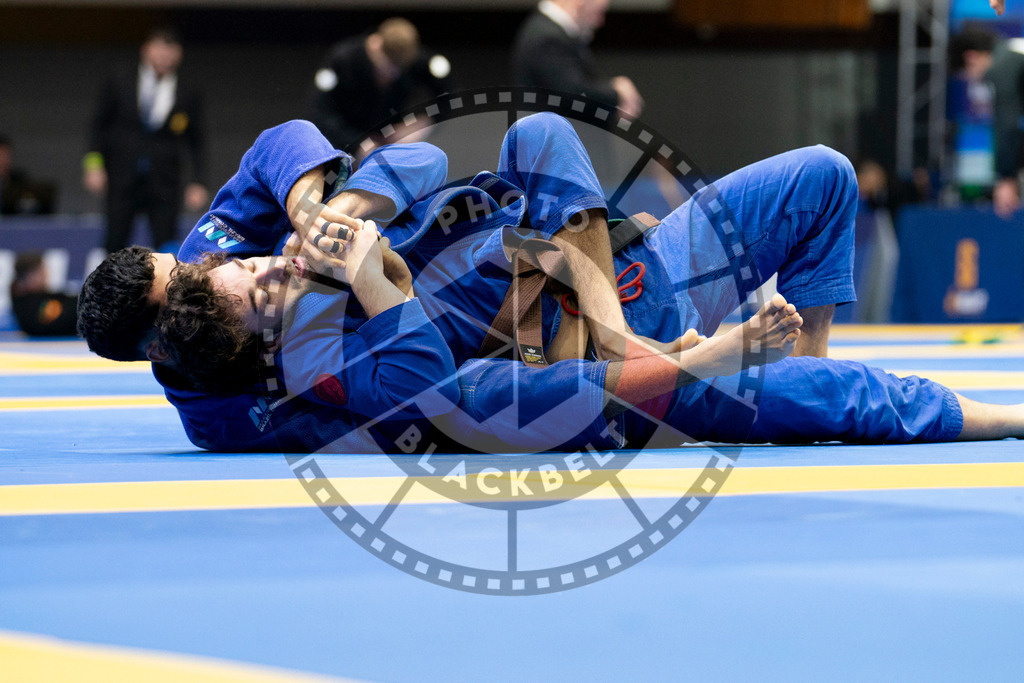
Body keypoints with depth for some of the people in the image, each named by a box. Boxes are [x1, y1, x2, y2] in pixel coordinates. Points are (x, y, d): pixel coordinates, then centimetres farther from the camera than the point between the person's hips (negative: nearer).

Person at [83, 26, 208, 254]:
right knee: (115, 240, -4)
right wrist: (94, 164, -3)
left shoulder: (188, 94, 5)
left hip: (164, 183, 0)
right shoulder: (119, 85, 5)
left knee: (166, 246, -6)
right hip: (123, 179, 0)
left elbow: (197, 141, 7)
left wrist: (197, 183, -1)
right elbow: (99, 126, 9)